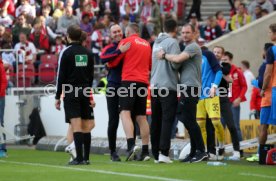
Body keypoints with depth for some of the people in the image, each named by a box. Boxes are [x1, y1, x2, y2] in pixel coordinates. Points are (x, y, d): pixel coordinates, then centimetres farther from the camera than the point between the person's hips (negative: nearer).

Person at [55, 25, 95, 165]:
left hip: (71, 93, -5)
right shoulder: (87, 53, 9)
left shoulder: (66, 52, -6)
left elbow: (61, 76, -7)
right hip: (85, 92, 5)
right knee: (86, 126, 7)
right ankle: (86, 157, 7)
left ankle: (79, 157, -15)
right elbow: (91, 75, 13)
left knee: (76, 126, -10)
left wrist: (58, 97, -2)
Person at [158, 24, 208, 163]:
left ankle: (201, 151, -13)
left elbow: (177, 59, -22)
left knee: (189, 120, -13)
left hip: (190, 87, -10)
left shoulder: (193, 47, -9)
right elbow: (179, 63, 27)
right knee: (187, 120, 10)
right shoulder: (187, 47, 24)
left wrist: (164, 55, -7)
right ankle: (194, 152, 13)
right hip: (186, 88, 10)